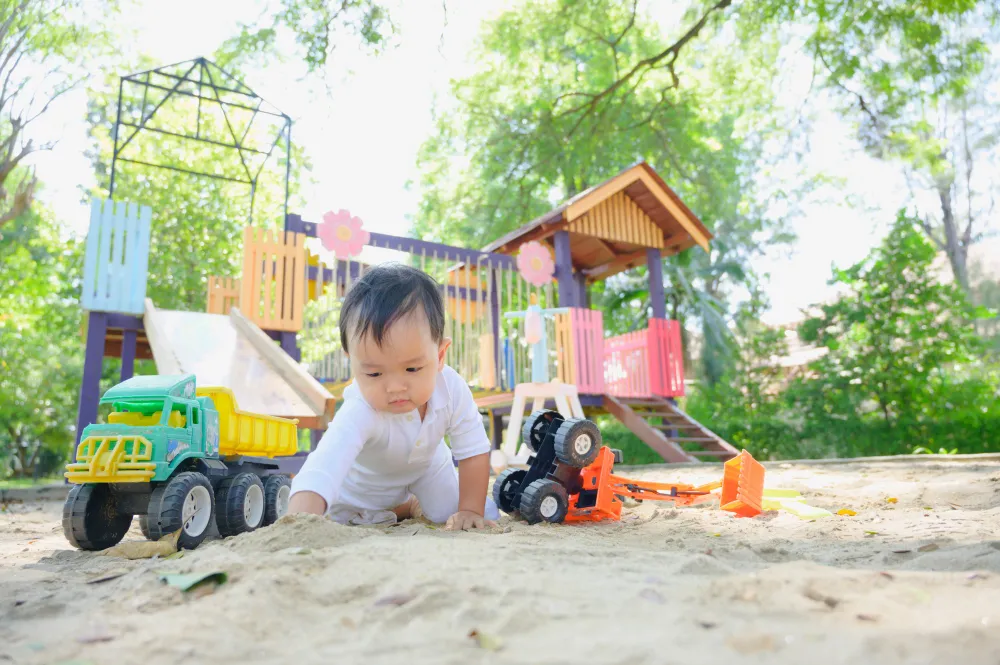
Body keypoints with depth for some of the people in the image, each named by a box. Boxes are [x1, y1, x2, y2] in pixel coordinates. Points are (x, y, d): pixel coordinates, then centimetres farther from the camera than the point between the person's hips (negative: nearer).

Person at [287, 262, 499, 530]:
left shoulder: (452, 389, -35)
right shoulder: (359, 413, -45)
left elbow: (475, 451, -24)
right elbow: (323, 468, -60)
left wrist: (470, 511, -26)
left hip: (424, 467, 1)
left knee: (486, 515, -8)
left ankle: (412, 506, 22)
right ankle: (405, 508, 18)